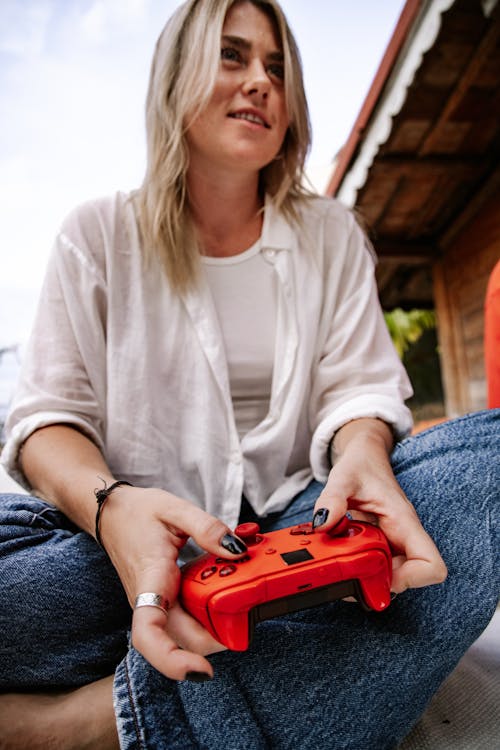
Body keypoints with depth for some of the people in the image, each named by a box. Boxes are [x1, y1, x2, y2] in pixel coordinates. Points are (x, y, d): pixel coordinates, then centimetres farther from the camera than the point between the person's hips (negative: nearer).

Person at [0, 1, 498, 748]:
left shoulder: (331, 234, 10)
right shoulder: (98, 234, 5)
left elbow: (359, 387, 3)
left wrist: (361, 456, -23)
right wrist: (109, 508, -26)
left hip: (296, 531, 3)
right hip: (140, 543, -1)